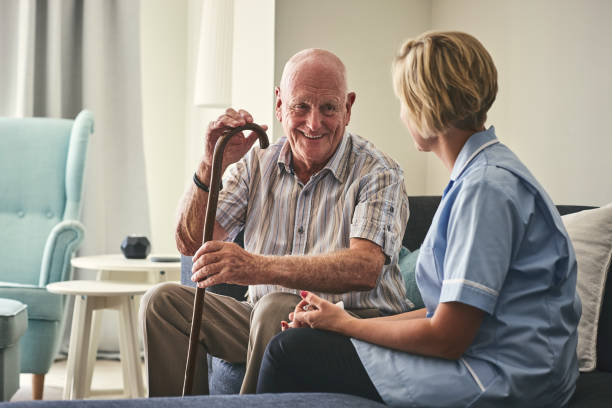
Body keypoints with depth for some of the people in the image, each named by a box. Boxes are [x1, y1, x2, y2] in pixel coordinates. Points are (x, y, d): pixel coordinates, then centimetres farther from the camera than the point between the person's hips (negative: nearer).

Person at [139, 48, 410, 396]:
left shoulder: (378, 173, -9)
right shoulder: (258, 163, 7)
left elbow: (365, 269, -27)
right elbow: (191, 244, 4)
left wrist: (259, 267, -39)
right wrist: (211, 167, -13)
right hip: (269, 323, 5)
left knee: (276, 309, -34)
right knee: (165, 302, -9)